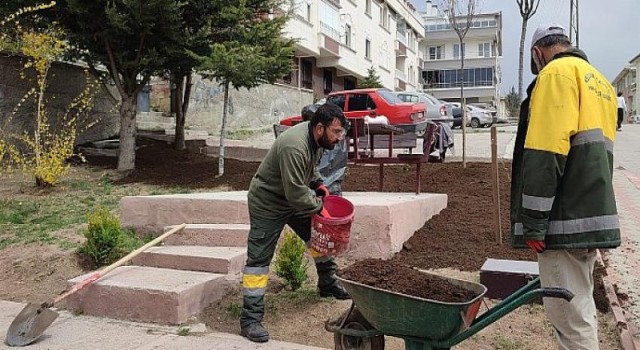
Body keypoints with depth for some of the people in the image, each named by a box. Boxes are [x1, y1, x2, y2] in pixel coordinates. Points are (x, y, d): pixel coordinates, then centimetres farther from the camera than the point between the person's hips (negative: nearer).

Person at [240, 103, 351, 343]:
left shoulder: (318, 139, -5)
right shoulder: (294, 147, -34)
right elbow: (295, 194, -32)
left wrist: (317, 184, 1)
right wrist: (318, 207, -18)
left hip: (295, 198, 9)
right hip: (268, 202, -9)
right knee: (258, 259, -7)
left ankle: (328, 284, 36)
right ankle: (250, 319, -1)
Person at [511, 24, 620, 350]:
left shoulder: (557, 72, -8)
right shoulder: (600, 82, 22)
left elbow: (546, 154, -18)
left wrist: (533, 222, -17)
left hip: (566, 218, -10)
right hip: (592, 213, 10)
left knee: (569, 315, -3)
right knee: (579, 309, 19)